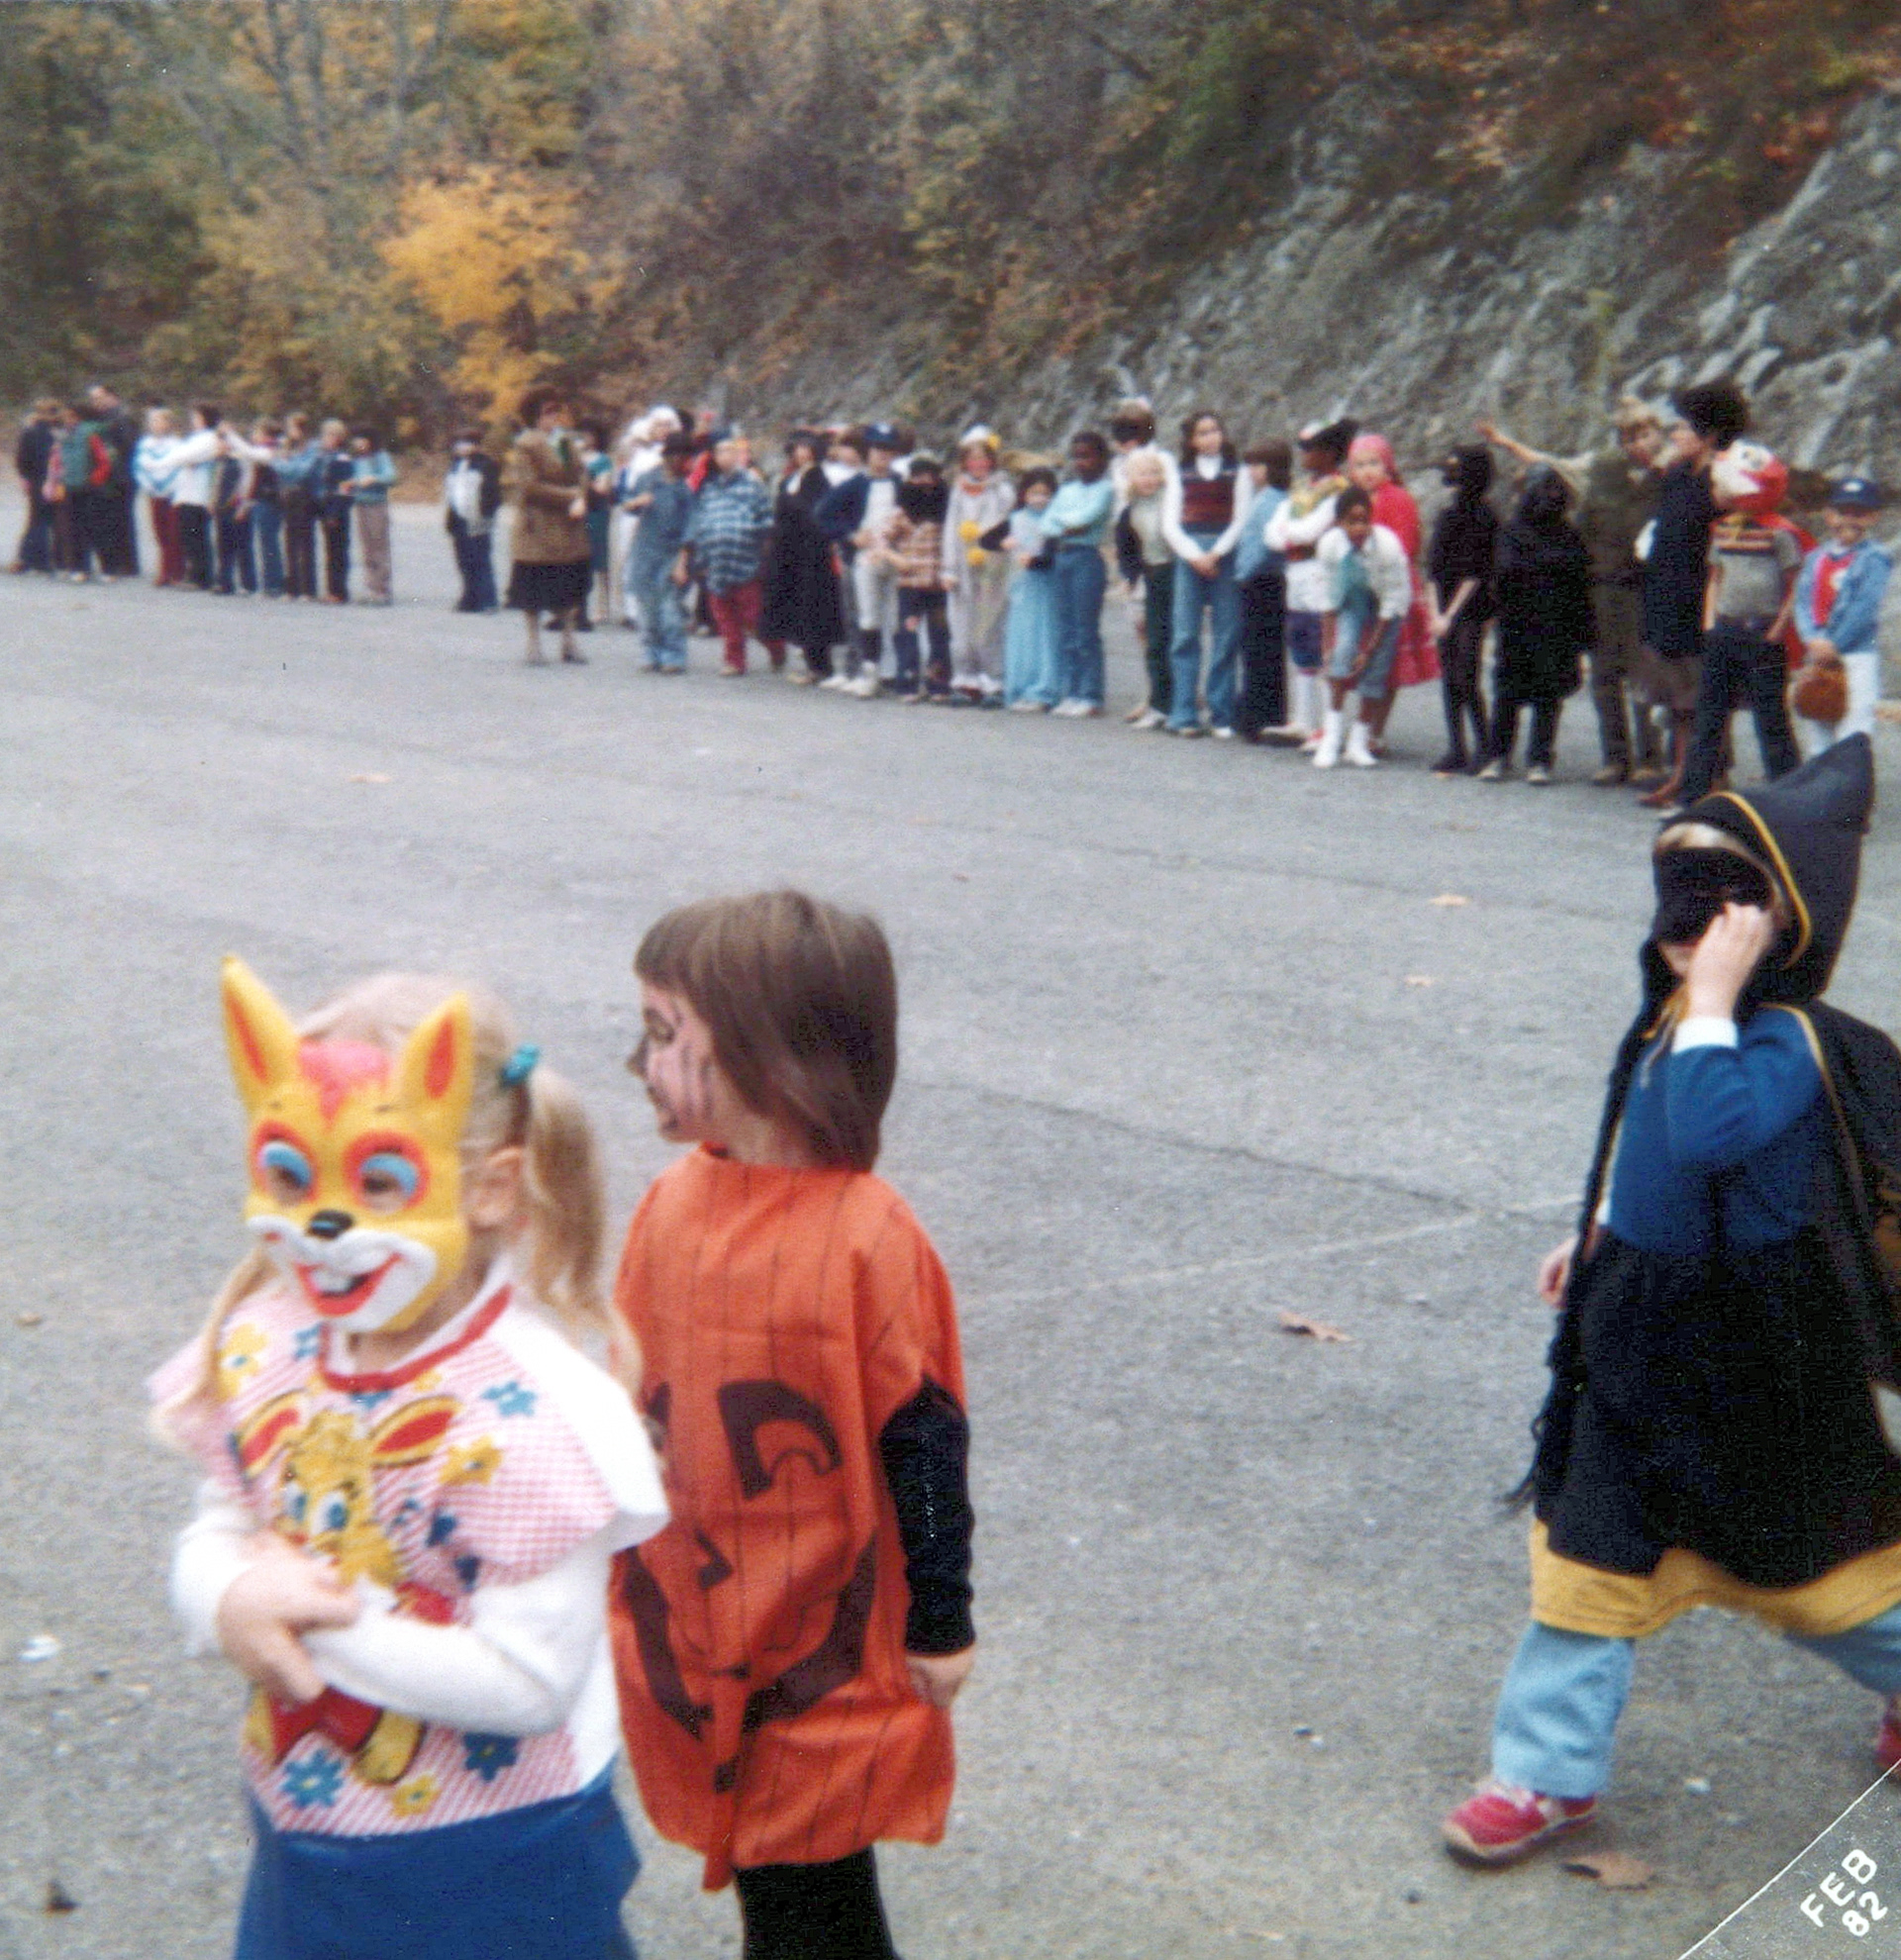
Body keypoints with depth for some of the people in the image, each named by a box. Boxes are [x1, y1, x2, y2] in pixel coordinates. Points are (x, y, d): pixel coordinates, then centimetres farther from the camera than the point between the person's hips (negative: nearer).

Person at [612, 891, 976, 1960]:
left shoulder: (868, 1236, -21)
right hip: (687, 1622, 6)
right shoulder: (671, 1204, -2)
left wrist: (941, 1624, -8)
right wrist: (614, 1558, 17)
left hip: (829, 1637, -5)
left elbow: (922, 1434, -14)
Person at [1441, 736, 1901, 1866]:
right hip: (1643, 1327, 8)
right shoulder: (1675, 1019, 2)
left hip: (1749, 1359, -8)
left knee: (1804, 1555, 12)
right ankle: (1552, 1771, 22)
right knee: (1594, 1543, 11)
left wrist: (1713, 997, -40)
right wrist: (1600, 1238, 22)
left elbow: (1706, 1132, -46)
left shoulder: (1785, 1044, -26)